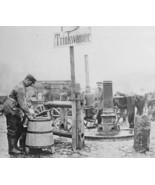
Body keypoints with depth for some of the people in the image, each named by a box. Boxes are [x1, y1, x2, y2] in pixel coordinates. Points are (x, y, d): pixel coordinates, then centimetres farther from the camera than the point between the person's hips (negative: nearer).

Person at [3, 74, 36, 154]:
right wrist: (28, 112, -15)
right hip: (10, 109, -10)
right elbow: (22, 103, -22)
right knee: (12, 130, -5)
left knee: (20, 128, 13)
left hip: (14, 110, 10)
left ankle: (14, 145, 23)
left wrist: (28, 110, 14)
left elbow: (23, 102, 20)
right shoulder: (20, 88, -19)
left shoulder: (22, 87, 14)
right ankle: (11, 149, 2)